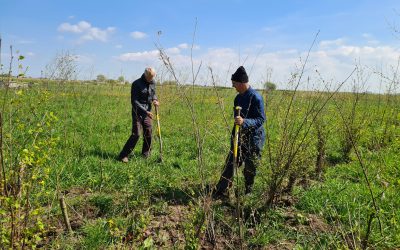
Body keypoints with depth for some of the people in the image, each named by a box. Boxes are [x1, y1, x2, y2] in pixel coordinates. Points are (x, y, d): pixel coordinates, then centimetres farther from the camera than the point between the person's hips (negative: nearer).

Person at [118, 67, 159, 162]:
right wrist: (145, 111, -23)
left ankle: (146, 154, 24)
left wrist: (155, 99, -4)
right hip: (138, 112, -6)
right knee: (135, 134, -10)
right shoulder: (136, 84, -15)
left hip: (148, 111, 6)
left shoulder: (153, 83, 3)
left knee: (148, 133, 7)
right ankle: (123, 155, -1)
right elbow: (134, 101, -17)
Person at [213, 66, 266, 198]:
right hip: (239, 137, 7)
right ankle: (219, 192, 11)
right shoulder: (238, 98, 8)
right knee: (230, 164, 5)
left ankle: (248, 193, 26)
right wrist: (233, 137, 22)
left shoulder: (256, 97, -17)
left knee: (250, 169, 6)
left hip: (254, 139, -7)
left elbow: (261, 120, -18)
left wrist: (244, 121, -34)